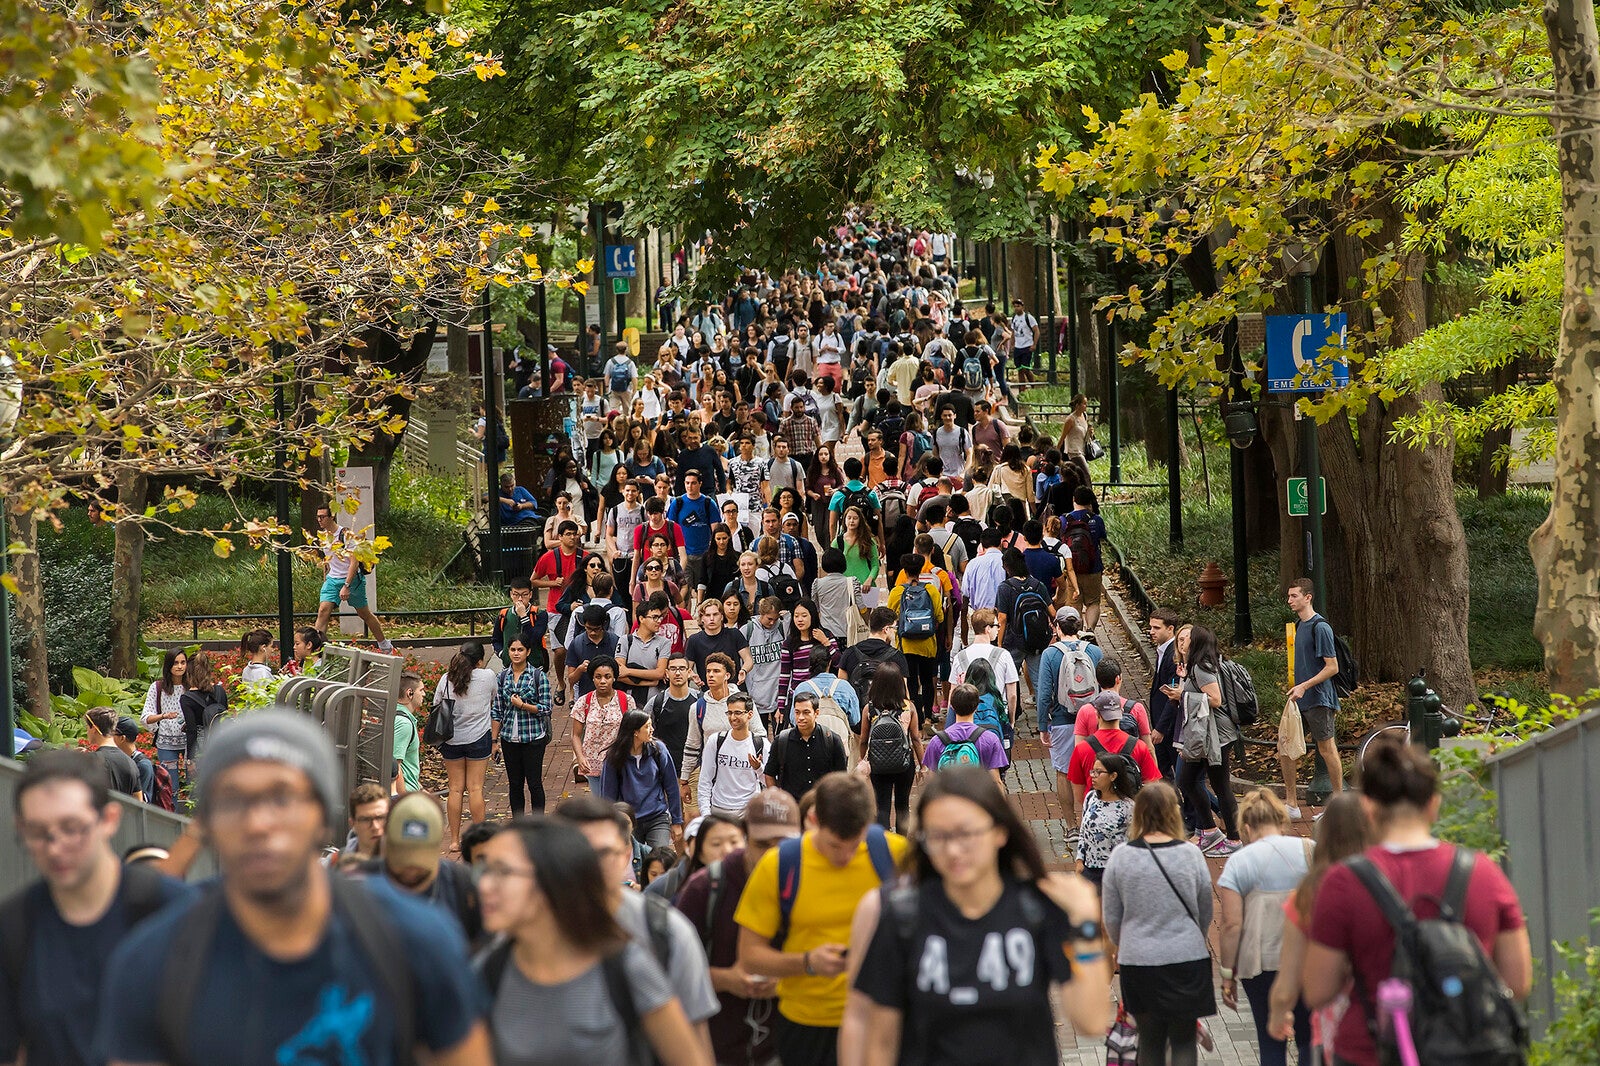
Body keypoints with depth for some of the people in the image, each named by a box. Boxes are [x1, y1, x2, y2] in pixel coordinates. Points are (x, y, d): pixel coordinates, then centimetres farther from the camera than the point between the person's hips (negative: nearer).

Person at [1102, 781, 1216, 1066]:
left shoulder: (1121, 857, -6)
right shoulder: (1190, 854, -7)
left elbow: (1111, 917, 2)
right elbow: (1206, 911, 5)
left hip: (1138, 960, 1)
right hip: (1187, 957, -1)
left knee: (1150, 1042, 13)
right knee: (1183, 1041, 6)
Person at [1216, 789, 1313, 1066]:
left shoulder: (1239, 862, -4)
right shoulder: (1311, 851, 2)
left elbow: (1232, 926, -8)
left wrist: (1227, 975, -2)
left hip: (1261, 964, -2)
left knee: (1271, 1043, 9)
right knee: (1309, 1039, 13)